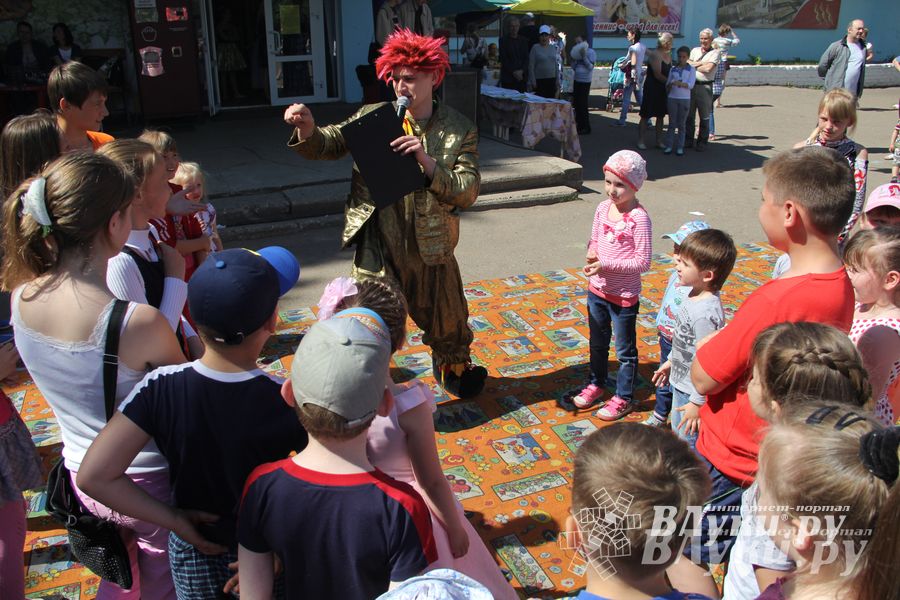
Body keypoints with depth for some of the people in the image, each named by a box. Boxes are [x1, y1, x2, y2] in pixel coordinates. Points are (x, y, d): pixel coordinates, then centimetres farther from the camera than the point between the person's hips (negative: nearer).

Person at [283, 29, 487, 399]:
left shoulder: (460, 131, -6)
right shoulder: (374, 117, -3)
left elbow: (468, 191, -14)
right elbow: (330, 145, -5)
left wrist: (428, 162, -28)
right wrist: (308, 131, -27)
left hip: (429, 250, 1)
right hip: (377, 247, -1)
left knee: (447, 321, 22)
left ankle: (454, 369, 53)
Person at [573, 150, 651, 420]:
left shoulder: (639, 218, -21)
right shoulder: (603, 208, -2)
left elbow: (643, 262, -21)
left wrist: (606, 264, -27)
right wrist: (591, 253, -11)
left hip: (624, 296, -6)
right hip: (597, 289, 7)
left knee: (625, 350, 11)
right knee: (598, 343, 24)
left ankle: (623, 398, 27)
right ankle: (596, 384, 44)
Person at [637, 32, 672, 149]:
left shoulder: (668, 55, 11)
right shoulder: (655, 54, -14)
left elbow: (670, 72, 14)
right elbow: (657, 74, -20)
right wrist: (670, 82, -15)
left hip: (663, 89, 8)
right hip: (652, 88, -8)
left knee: (661, 116, 11)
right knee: (646, 116, -2)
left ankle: (659, 141, 20)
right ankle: (640, 141, 4)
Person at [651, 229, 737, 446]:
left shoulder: (705, 313, -33)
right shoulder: (695, 295, -4)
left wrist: (697, 402, -20)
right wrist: (671, 361, 23)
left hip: (694, 392, -10)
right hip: (681, 384, 10)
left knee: (691, 445, 7)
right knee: (679, 435, 30)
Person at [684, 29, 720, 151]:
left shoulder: (715, 52, -1)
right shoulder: (695, 50, 14)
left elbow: (708, 68, -14)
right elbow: (687, 63, 0)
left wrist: (694, 65, -4)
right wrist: (701, 63, -10)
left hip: (705, 87, -4)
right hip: (691, 85, 4)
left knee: (704, 117, 2)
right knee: (689, 115, 9)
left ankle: (702, 142, 9)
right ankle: (688, 140, 19)